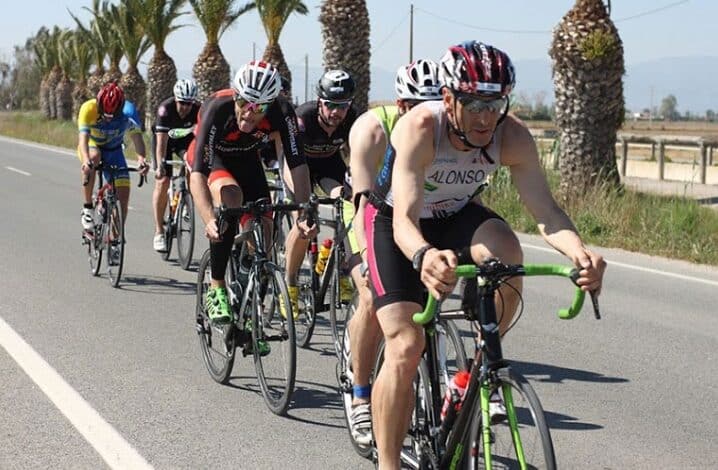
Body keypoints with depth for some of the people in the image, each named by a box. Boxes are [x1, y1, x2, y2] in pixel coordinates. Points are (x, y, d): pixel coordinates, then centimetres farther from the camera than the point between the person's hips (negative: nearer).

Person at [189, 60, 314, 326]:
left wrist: (303, 213, -44)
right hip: (211, 157, -3)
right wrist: (209, 221, -58)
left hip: (246, 160, 3)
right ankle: (216, 290, -23)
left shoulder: (281, 112, -31)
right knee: (231, 197, -35)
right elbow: (198, 174, -44)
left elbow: (297, 164, -31)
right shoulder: (217, 108, -39)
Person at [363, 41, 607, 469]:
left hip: (456, 216, 3)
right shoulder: (420, 128, -35)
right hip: (393, 221, -3)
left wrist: (579, 251, -52)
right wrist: (424, 257, -68)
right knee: (406, 347, -17)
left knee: (505, 250, -32)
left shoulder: (512, 136, -25)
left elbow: (546, 211, -30)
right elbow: (404, 219, -45)